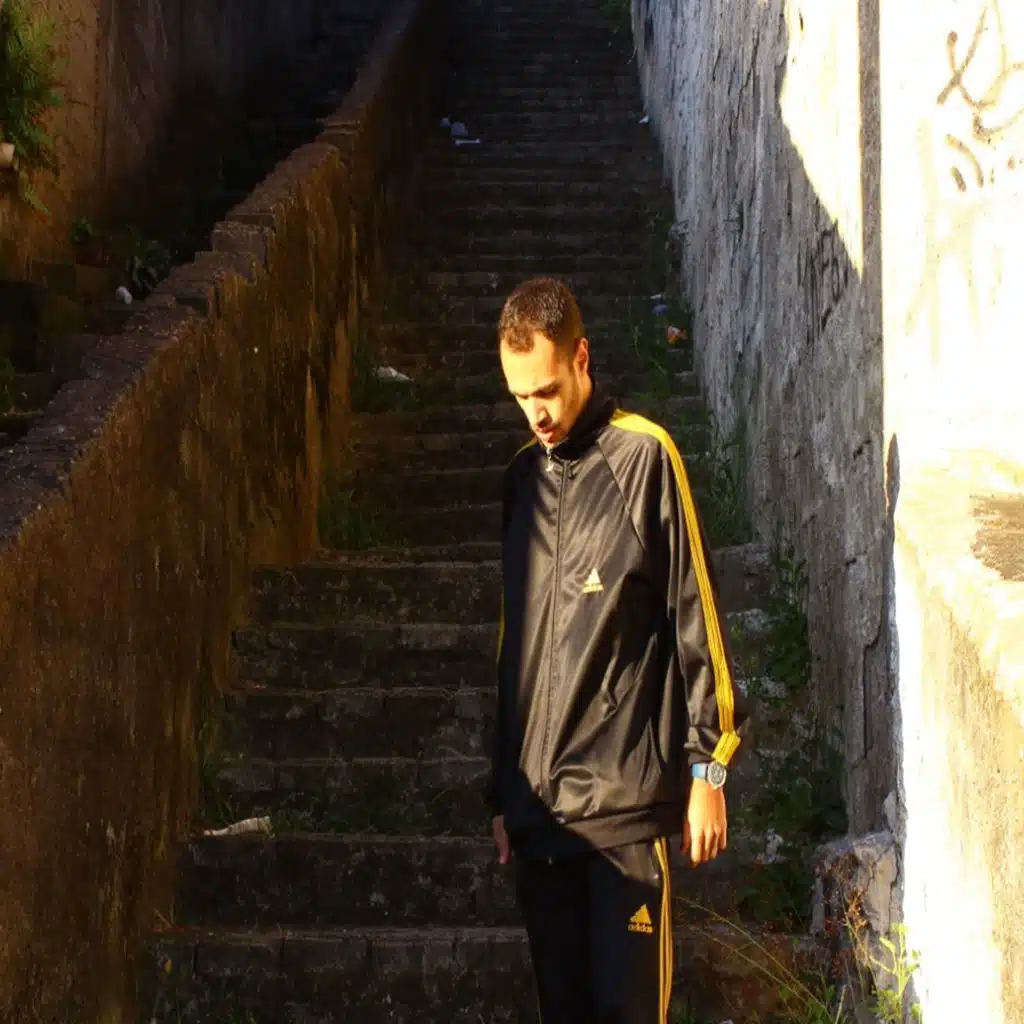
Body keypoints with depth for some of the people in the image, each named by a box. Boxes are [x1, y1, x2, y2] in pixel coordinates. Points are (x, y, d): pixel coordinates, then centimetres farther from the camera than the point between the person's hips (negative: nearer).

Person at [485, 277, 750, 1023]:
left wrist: (707, 765, -6)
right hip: (537, 802, 5)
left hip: (626, 795, -5)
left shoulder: (644, 458, -4)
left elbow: (696, 616, -4)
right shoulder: (524, 477, 13)